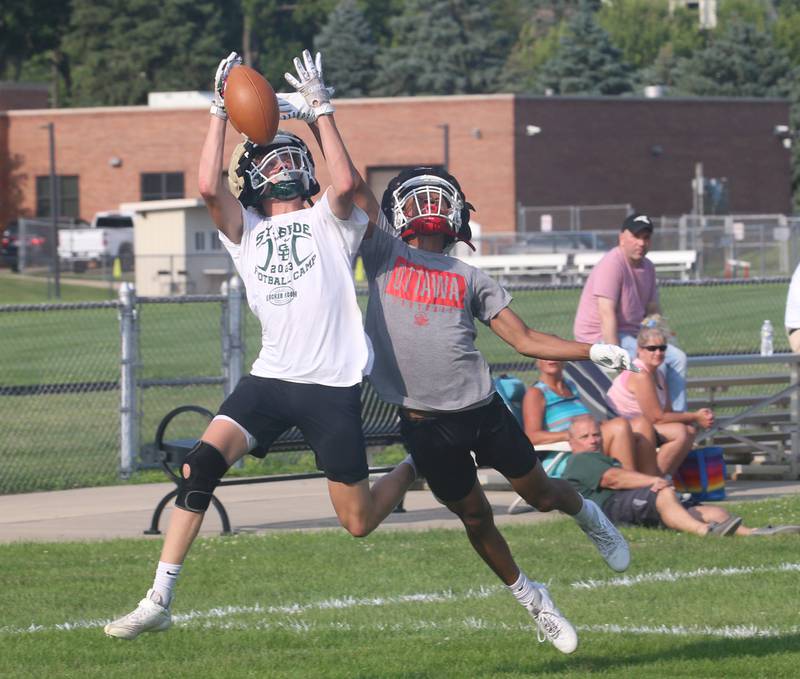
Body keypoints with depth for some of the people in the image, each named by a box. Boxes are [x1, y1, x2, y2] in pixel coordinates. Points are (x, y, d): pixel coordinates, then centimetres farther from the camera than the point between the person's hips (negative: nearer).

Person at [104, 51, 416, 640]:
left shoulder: (329, 222, 4)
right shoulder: (246, 231, 12)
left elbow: (345, 184, -19)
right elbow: (209, 187, -6)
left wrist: (322, 110, -15)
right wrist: (220, 111, -5)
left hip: (334, 382, -3)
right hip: (272, 376, 3)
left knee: (358, 522, 4)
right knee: (202, 464, -20)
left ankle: (414, 469, 39)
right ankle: (159, 602, -18)